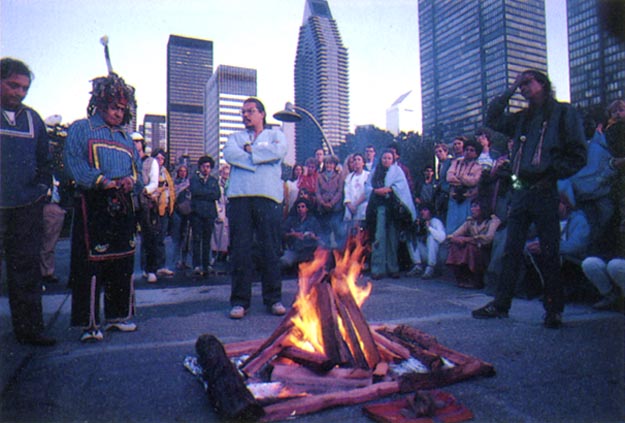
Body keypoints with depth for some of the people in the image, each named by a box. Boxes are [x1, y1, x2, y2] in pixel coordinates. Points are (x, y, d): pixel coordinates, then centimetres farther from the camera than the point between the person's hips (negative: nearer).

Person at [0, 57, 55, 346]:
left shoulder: (32, 119, 12)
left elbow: (44, 159, 20)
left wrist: (42, 186, 8)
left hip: (27, 207, 3)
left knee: (26, 268, 6)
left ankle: (29, 329, 12)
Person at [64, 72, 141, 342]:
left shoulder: (126, 138, 23)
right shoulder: (81, 129, 6)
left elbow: (138, 169, 17)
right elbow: (74, 163, -8)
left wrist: (130, 180, -6)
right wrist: (103, 182, -20)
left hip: (122, 207, 6)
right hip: (94, 205, -6)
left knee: (124, 262, 10)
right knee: (92, 262, -8)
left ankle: (119, 315, 22)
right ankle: (89, 323, 1)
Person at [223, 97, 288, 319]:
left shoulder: (275, 134, 19)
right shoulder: (235, 137, 24)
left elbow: (279, 152, -5)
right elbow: (229, 154, 1)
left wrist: (250, 150, 2)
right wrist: (260, 157, -3)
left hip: (268, 196, -1)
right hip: (239, 197, 2)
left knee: (271, 249, 0)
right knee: (240, 249, -1)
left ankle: (274, 298, 11)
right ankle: (239, 301, 7)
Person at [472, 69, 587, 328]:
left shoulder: (564, 112, 4)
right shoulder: (522, 118, 19)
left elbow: (578, 156, -1)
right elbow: (492, 120, 15)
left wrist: (551, 175, -10)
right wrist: (509, 92, 12)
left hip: (545, 191, -5)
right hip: (520, 190, 5)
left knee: (550, 253, 0)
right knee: (511, 250, 6)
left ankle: (554, 309, 12)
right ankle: (500, 304, 12)